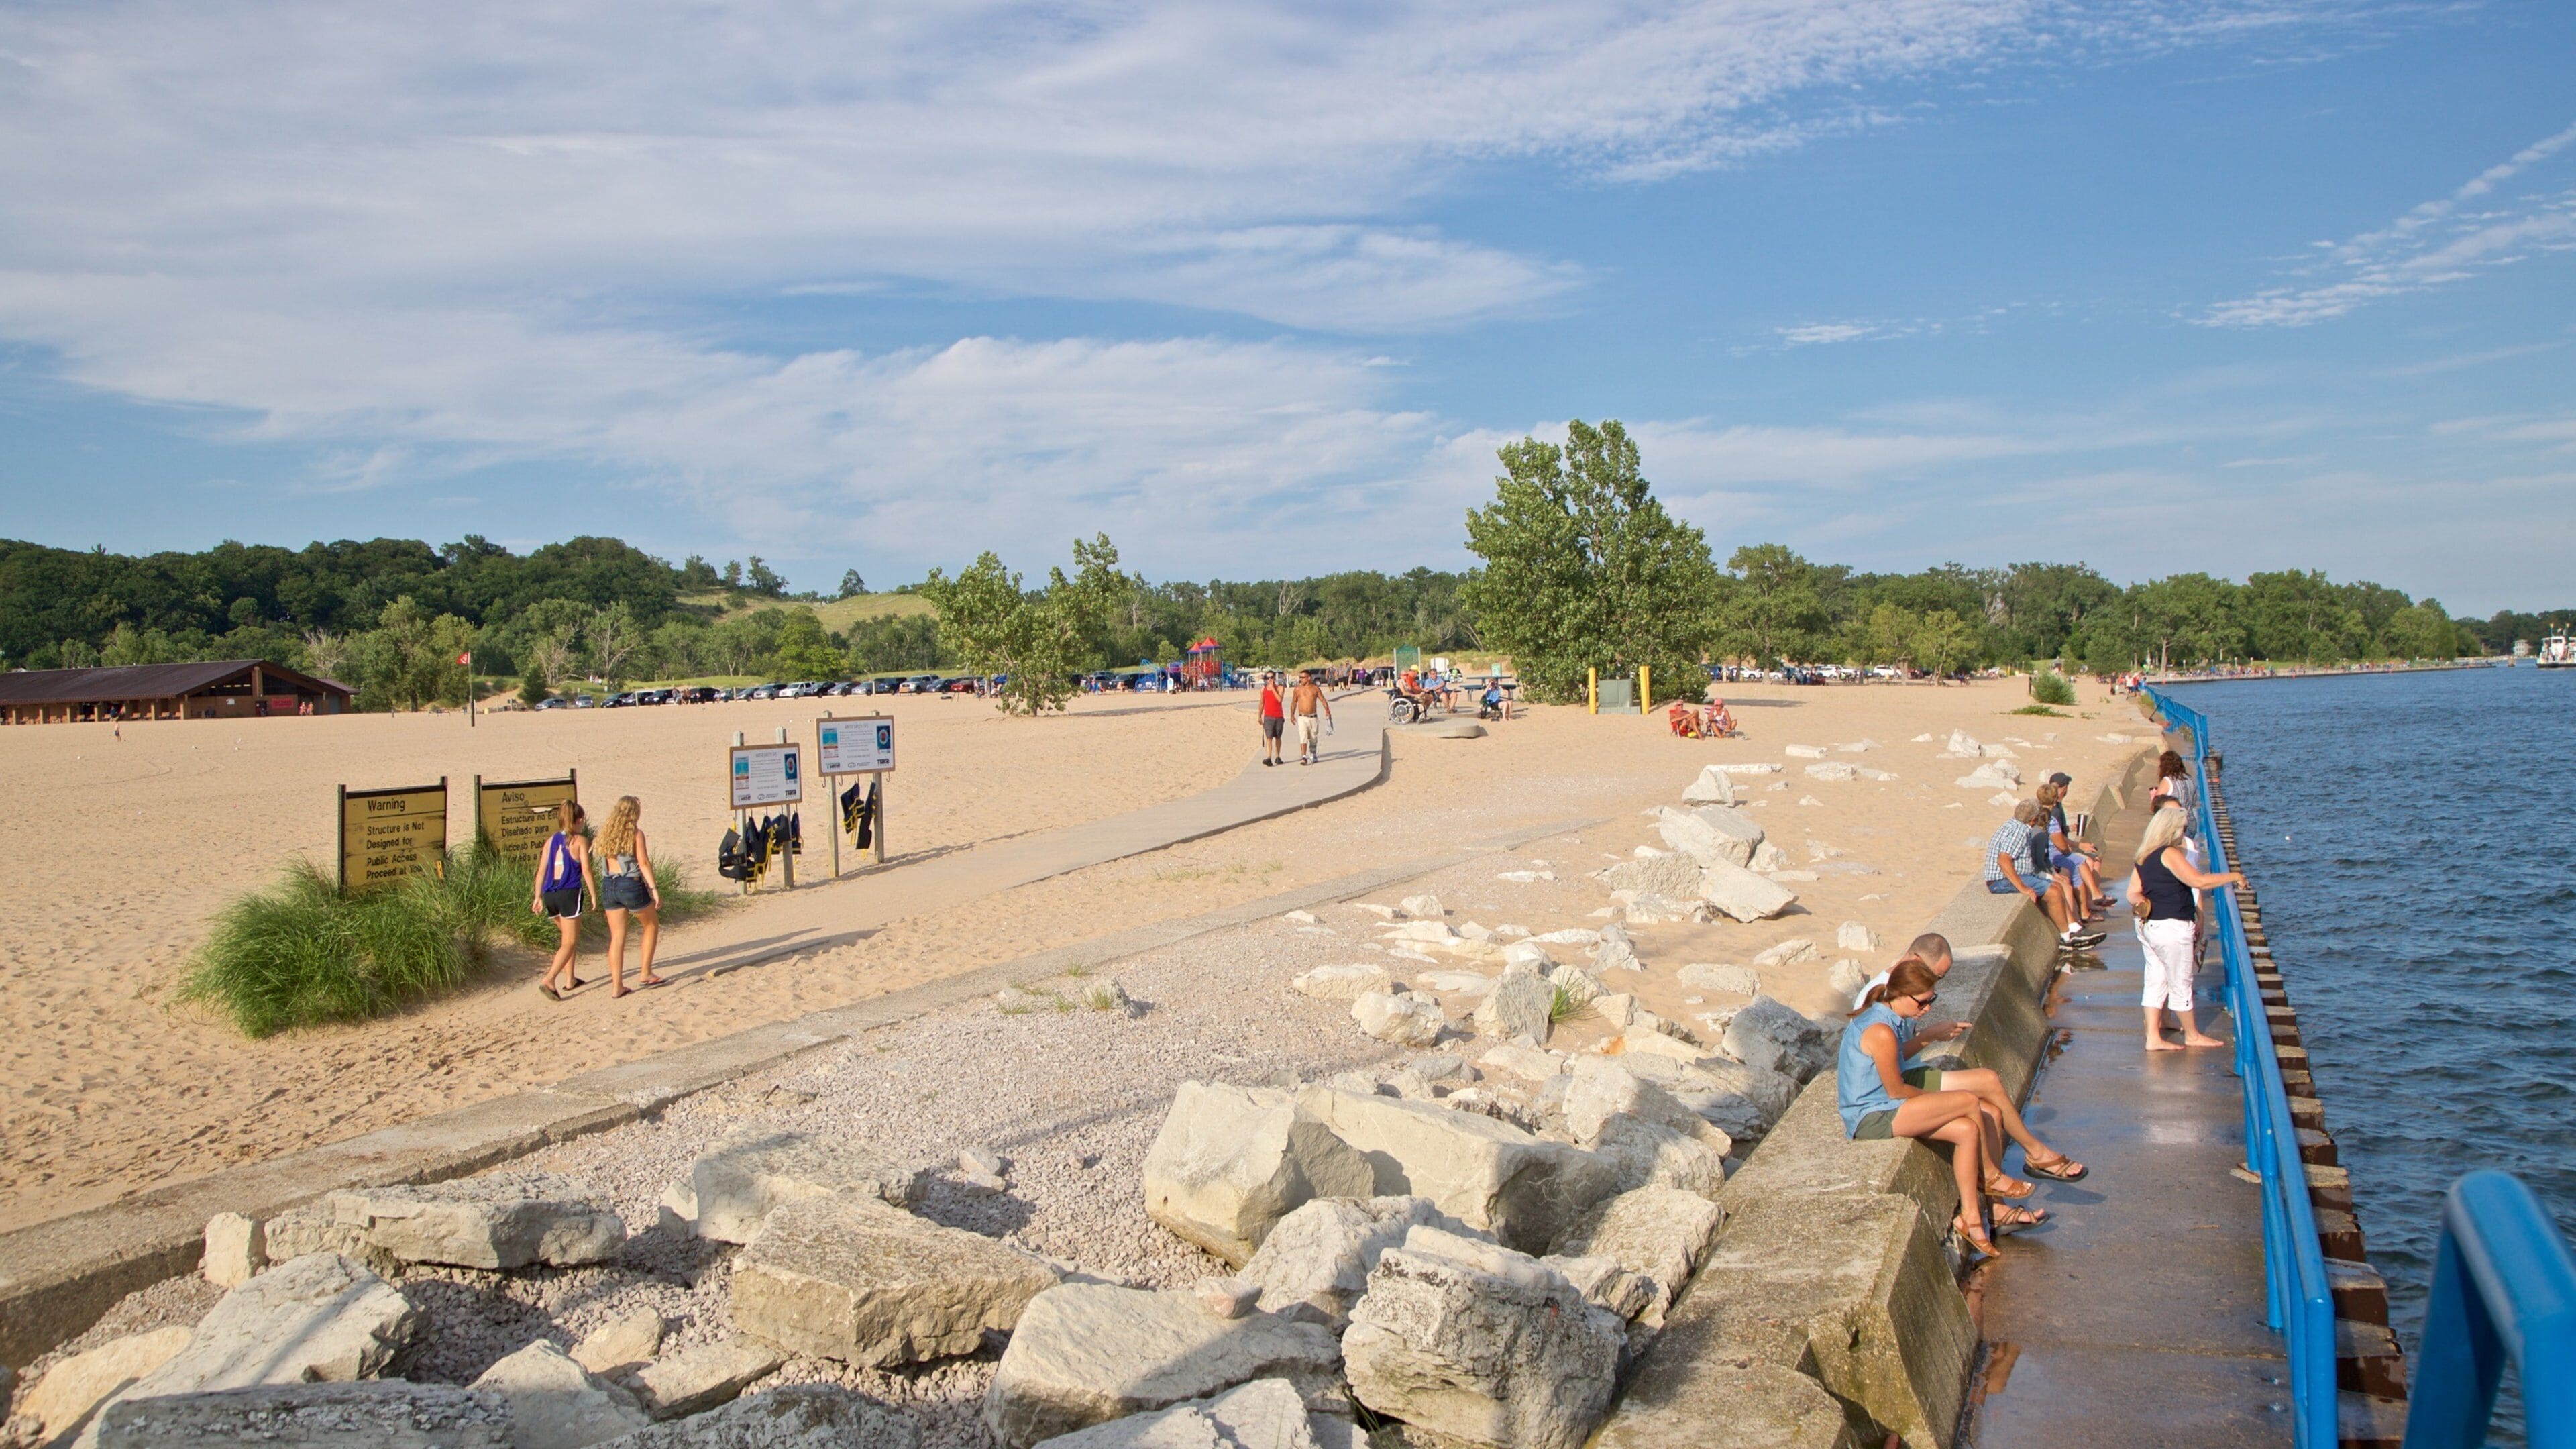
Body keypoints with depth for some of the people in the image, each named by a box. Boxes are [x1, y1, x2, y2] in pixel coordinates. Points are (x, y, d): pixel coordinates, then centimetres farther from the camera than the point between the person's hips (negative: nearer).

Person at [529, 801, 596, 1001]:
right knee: (569, 943, -1)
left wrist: (537, 897, 12)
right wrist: (594, 895, 0)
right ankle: (549, 980, -17)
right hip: (570, 894, -6)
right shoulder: (580, 840, -3)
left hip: (550, 894, 6)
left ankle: (570, 980, 27)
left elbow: (541, 871, 9)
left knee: (569, 938, 22)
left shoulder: (551, 840, 11)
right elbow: (586, 870, -8)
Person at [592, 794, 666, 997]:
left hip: (609, 886, 5)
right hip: (631, 885, -5)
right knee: (652, 926, 16)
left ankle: (616, 986, 7)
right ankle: (646, 974, 15)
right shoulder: (636, 833, -8)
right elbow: (644, 863, -12)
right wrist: (654, 888, -12)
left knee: (617, 937, 8)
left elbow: (600, 860, 9)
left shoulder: (606, 833, 8)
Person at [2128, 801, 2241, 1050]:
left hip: (2149, 926, 8)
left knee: (2156, 982, 11)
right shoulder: (2170, 854, -15)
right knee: (2181, 984, 7)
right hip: (2172, 927, -8)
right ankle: (2193, 1035, 21)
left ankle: (2153, 1037, 11)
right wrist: (2232, 877, -9)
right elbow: (2198, 881, -20)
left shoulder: (2144, 858, 11)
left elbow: (2133, 893, 11)